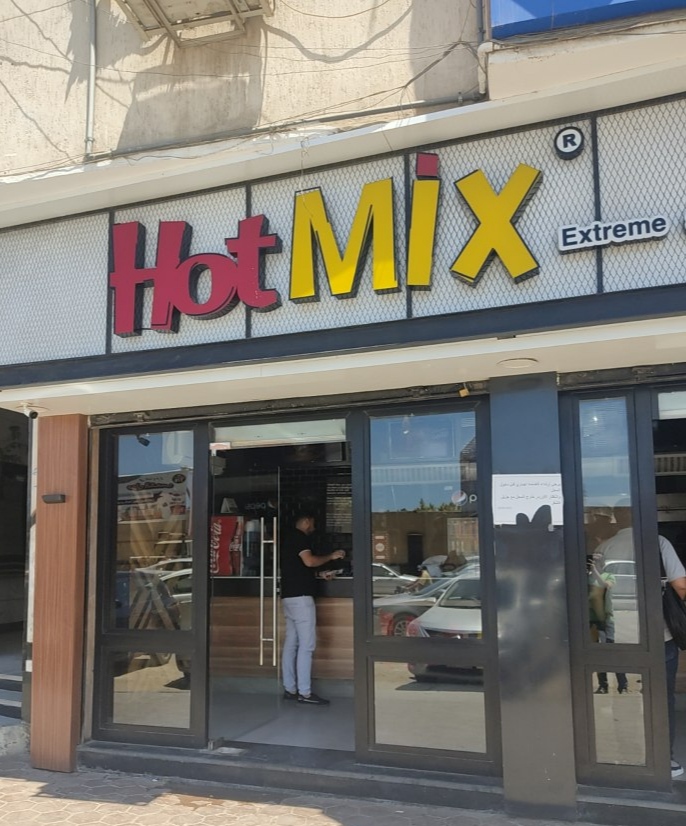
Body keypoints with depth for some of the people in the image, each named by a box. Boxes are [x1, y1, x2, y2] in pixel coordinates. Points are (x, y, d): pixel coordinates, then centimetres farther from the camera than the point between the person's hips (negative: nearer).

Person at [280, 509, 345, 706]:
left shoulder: (288, 539, 21)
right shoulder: (301, 538, -8)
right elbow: (309, 561, -22)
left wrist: (321, 574, 23)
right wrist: (331, 556, -8)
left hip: (288, 596, 10)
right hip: (300, 596, -10)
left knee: (291, 643, 9)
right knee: (307, 644, -9)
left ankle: (290, 689, 11)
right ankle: (304, 693, -9)